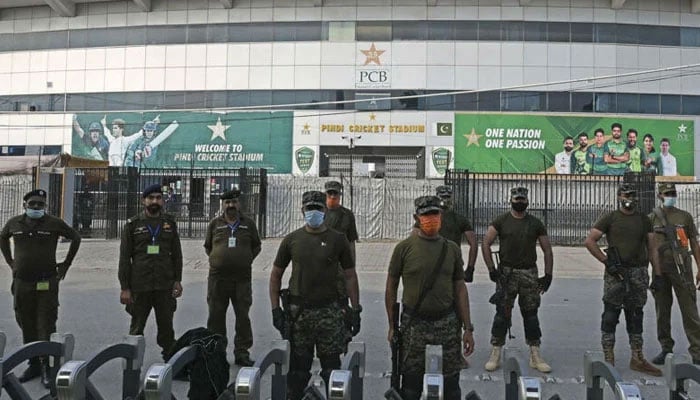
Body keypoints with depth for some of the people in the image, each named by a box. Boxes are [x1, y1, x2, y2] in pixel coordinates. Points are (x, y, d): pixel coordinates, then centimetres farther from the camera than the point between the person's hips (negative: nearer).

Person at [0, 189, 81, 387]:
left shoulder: (54, 223, -5)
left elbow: (75, 238, 6)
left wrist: (66, 264, 6)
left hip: (47, 284, -3)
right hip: (21, 283, 4)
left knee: (46, 327, -4)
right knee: (27, 327, 11)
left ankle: (47, 367, 1)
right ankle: (33, 364, 23)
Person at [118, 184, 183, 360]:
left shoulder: (170, 223, 9)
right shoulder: (132, 224, 2)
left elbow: (177, 254, 11)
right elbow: (124, 258, 0)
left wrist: (177, 281, 3)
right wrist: (125, 288, -5)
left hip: (165, 286, 2)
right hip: (139, 287, -1)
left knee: (166, 327, 8)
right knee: (136, 329, 7)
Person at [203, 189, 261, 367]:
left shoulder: (248, 223, 7)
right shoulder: (215, 224, 8)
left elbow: (256, 246, 15)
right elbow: (207, 246, 18)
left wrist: (246, 260, 4)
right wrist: (217, 259, 7)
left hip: (242, 277, 0)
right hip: (218, 277, 1)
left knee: (243, 316, 2)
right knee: (216, 316, 6)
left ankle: (242, 352, 12)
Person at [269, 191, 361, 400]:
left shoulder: (338, 240, 1)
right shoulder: (291, 240, 3)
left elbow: (350, 276, 4)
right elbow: (276, 275, 10)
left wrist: (355, 310, -1)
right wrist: (275, 309, 3)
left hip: (329, 311, -1)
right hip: (298, 312, 1)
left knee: (331, 365, 4)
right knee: (298, 366, 9)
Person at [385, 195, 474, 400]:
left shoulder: (452, 249, 5)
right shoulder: (404, 248, -2)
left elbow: (460, 289, 8)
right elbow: (391, 287, 3)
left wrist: (468, 328, 4)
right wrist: (392, 326, 1)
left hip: (448, 323, 2)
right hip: (413, 324, -2)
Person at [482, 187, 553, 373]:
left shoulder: (536, 224, 7)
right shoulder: (501, 221, 1)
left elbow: (547, 250, 10)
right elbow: (485, 244, -2)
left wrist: (548, 275, 3)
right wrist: (492, 269, -9)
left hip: (530, 274, 2)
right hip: (506, 273, -2)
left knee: (531, 315, 7)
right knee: (502, 314, 0)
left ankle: (535, 356, 16)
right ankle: (495, 355, 7)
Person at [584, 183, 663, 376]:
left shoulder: (644, 220, 13)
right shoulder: (610, 218, 0)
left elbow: (652, 248, 13)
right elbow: (589, 241, -4)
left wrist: (657, 274, 7)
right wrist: (606, 261, -10)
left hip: (639, 273, 4)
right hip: (616, 273, -4)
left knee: (636, 317, 11)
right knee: (610, 316, -2)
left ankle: (637, 359, 20)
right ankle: (608, 359, 5)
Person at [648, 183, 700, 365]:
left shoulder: (685, 217, 8)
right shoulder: (651, 218, 8)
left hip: (682, 268, -1)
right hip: (660, 268, 1)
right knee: (662, 311, 9)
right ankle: (666, 349, 19)